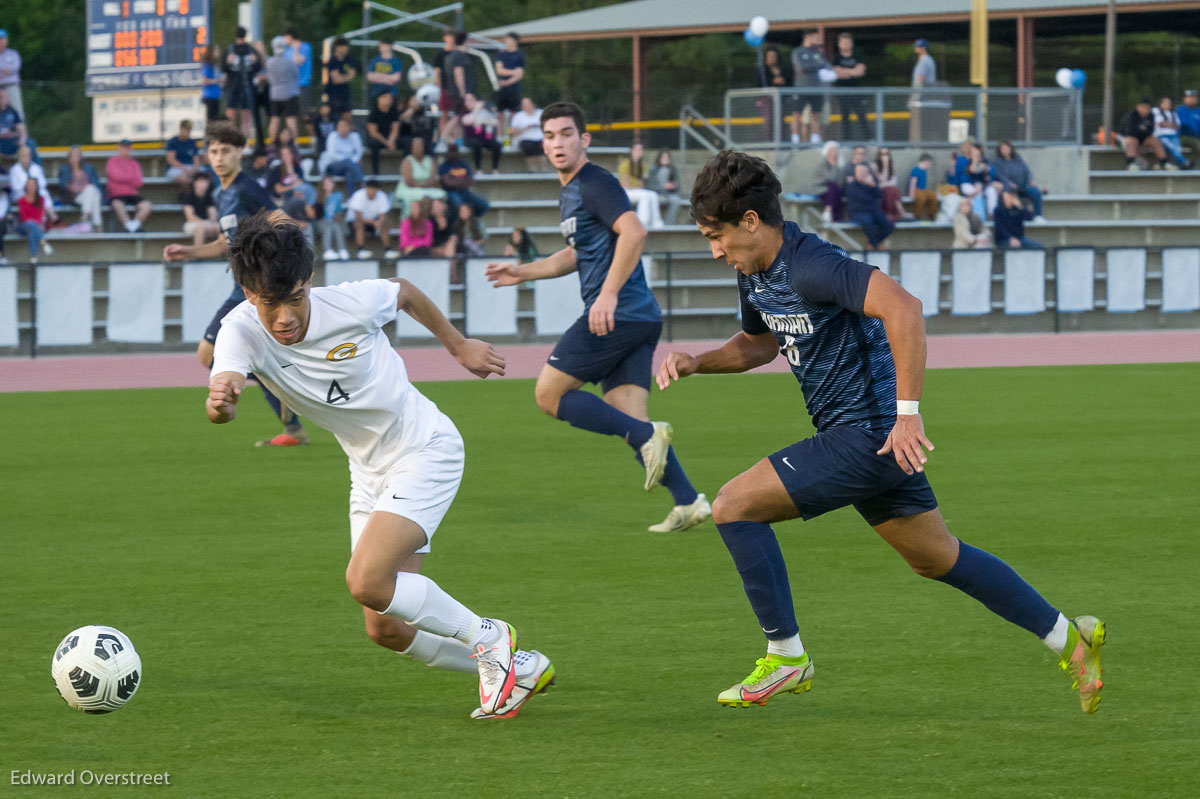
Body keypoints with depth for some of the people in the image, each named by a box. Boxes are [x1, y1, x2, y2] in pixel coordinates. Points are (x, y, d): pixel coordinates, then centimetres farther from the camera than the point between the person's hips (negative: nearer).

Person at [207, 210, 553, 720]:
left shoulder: (352, 304, -23)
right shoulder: (242, 331, -19)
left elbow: (404, 293, 1)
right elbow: (224, 393, -40)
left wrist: (459, 346, 15)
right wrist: (220, 403, -64)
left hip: (426, 450, -5)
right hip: (370, 474, 5)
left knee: (366, 581, -23)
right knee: (386, 629, 3)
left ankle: (487, 637, -3)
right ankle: (518, 667, 21)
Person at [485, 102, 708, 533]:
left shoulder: (596, 184, -8)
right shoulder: (569, 195, 23)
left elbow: (634, 232, -23)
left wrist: (609, 293, -27)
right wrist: (523, 272, 35)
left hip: (618, 315, -10)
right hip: (640, 319, 10)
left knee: (549, 394, -5)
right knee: (630, 421, 4)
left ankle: (646, 435, -16)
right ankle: (688, 501, -5)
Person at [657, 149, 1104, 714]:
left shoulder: (809, 265, -22)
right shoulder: (755, 274, 9)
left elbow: (903, 308, -32)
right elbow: (759, 344, 29)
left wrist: (907, 412, -32)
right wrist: (696, 363, 11)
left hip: (870, 435, -10)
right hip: (868, 438, 10)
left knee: (734, 506, -11)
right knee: (937, 558, 19)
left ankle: (786, 656, -2)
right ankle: (1069, 639, 26)